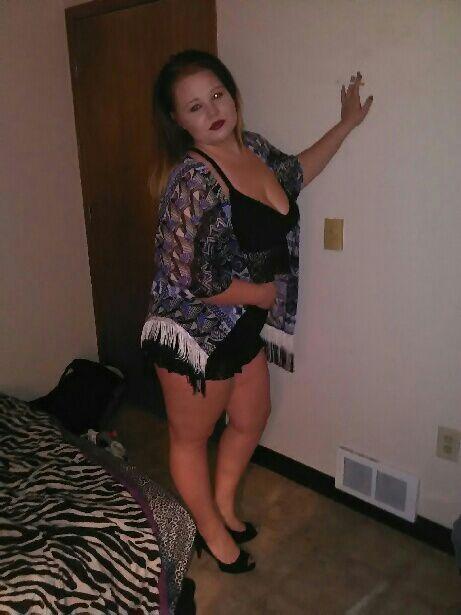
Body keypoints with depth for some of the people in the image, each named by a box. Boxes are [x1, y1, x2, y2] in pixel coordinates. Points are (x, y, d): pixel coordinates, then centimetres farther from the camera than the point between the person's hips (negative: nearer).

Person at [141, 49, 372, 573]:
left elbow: (295, 173, 22)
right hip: (197, 333, -8)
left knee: (251, 420, 23)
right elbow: (196, 283, -27)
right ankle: (211, 531, 39)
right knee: (191, 437, 15)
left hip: (248, 327, 8)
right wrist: (264, 293, -13)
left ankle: (223, 504, 48)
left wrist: (346, 123, 25)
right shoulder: (192, 181, -26)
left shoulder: (252, 146, 0)